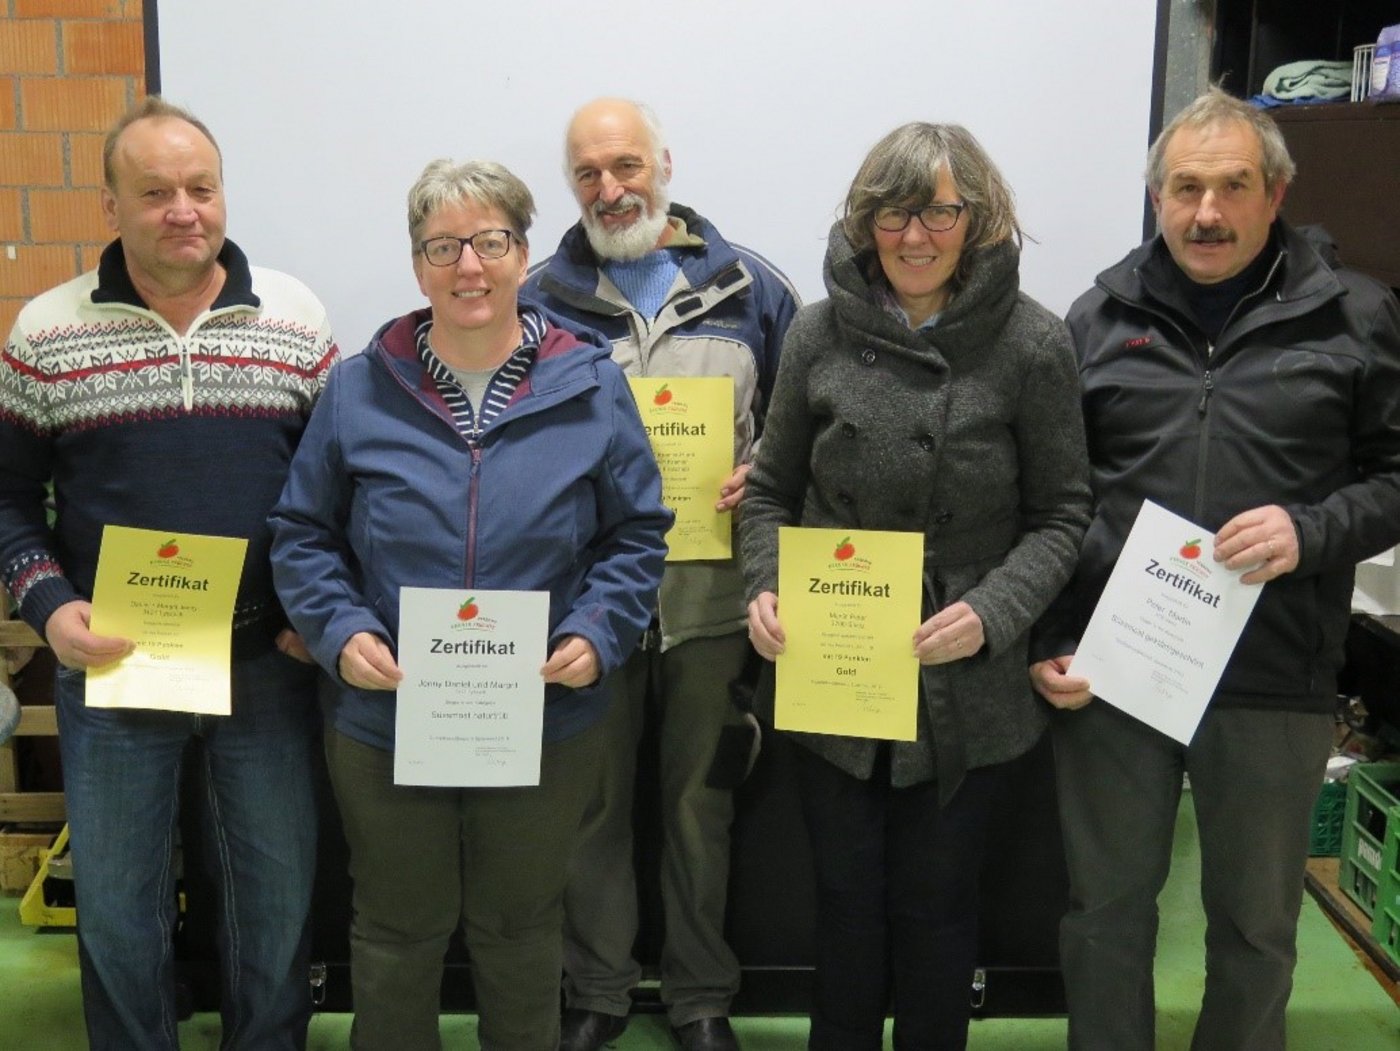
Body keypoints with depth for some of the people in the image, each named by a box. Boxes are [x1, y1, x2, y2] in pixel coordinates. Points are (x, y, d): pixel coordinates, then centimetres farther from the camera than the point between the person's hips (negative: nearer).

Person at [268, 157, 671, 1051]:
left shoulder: (593, 389, -3)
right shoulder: (360, 391, -2)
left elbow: (637, 538, 2)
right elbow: (304, 536, 3)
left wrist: (597, 633, -13)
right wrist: (341, 631, -13)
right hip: (387, 720, 0)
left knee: (521, 929, 19)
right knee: (398, 932, 17)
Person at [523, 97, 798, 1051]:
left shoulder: (748, 288, 4)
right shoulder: (541, 300, 3)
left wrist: (765, 475, -10)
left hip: (712, 591, 0)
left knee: (699, 796, 13)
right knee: (593, 799, 11)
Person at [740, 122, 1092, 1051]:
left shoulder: (1033, 344, -8)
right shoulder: (820, 332, -1)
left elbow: (1061, 514, -3)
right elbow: (771, 491, 7)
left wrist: (992, 613, -18)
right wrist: (765, 590, -10)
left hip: (965, 688, -1)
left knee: (937, 902, 15)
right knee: (848, 898, 16)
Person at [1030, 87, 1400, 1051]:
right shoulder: (1100, 318, 6)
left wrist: (1313, 530, -14)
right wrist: (1044, 642, 1)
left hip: (1275, 682, 0)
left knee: (1257, 924, 15)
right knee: (1107, 907, 14)